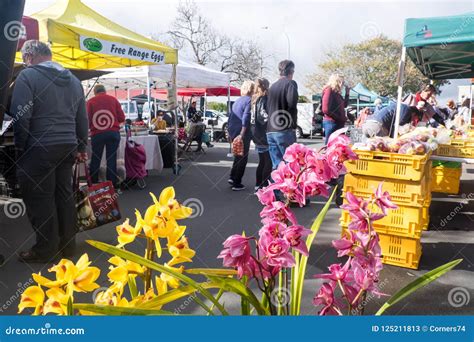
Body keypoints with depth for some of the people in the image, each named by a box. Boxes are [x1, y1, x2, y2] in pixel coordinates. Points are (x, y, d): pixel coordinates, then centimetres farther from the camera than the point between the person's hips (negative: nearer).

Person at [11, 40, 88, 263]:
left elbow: (21, 116, -12)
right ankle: (67, 245, 22)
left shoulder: (28, 76, -6)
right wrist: (81, 147, 19)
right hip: (68, 147, 7)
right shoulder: (73, 80, 14)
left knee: (40, 198, 3)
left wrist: (20, 146, -2)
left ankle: (46, 249, 10)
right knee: (64, 195, 13)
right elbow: (82, 118, 15)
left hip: (40, 148, -6)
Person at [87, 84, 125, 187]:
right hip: (113, 132, 0)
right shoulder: (113, 99, 7)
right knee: (111, 159, 4)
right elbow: (122, 118, 2)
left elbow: (88, 119, 0)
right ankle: (112, 184, 5)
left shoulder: (91, 101, 5)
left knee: (95, 159, 10)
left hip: (97, 134, 0)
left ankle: (93, 184, 15)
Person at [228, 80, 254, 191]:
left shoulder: (237, 101, 14)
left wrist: (230, 133, 25)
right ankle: (237, 184, 6)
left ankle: (232, 177, 22)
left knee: (237, 156, 23)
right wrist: (242, 135, -24)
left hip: (233, 133, 8)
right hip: (243, 135, -8)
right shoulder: (249, 100, -11)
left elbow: (230, 118, 18)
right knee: (243, 158, 3)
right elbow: (246, 119, -20)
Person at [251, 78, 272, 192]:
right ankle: (264, 185, -3)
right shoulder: (264, 99, -12)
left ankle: (258, 185, 20)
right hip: (264, 134, -9)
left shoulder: (254, 99, 13)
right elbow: (264, 116, -23)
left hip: (257, 135, 9)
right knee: (268, 162, -3)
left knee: (262, 162, 16)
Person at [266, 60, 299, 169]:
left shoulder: (273, 86, 17)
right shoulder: (290, 83, -5)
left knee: (277, 165, 10)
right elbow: (292, 102, -21)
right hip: (285, 131, -7)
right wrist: (293, 123, -10)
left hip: (270, 131, 7)